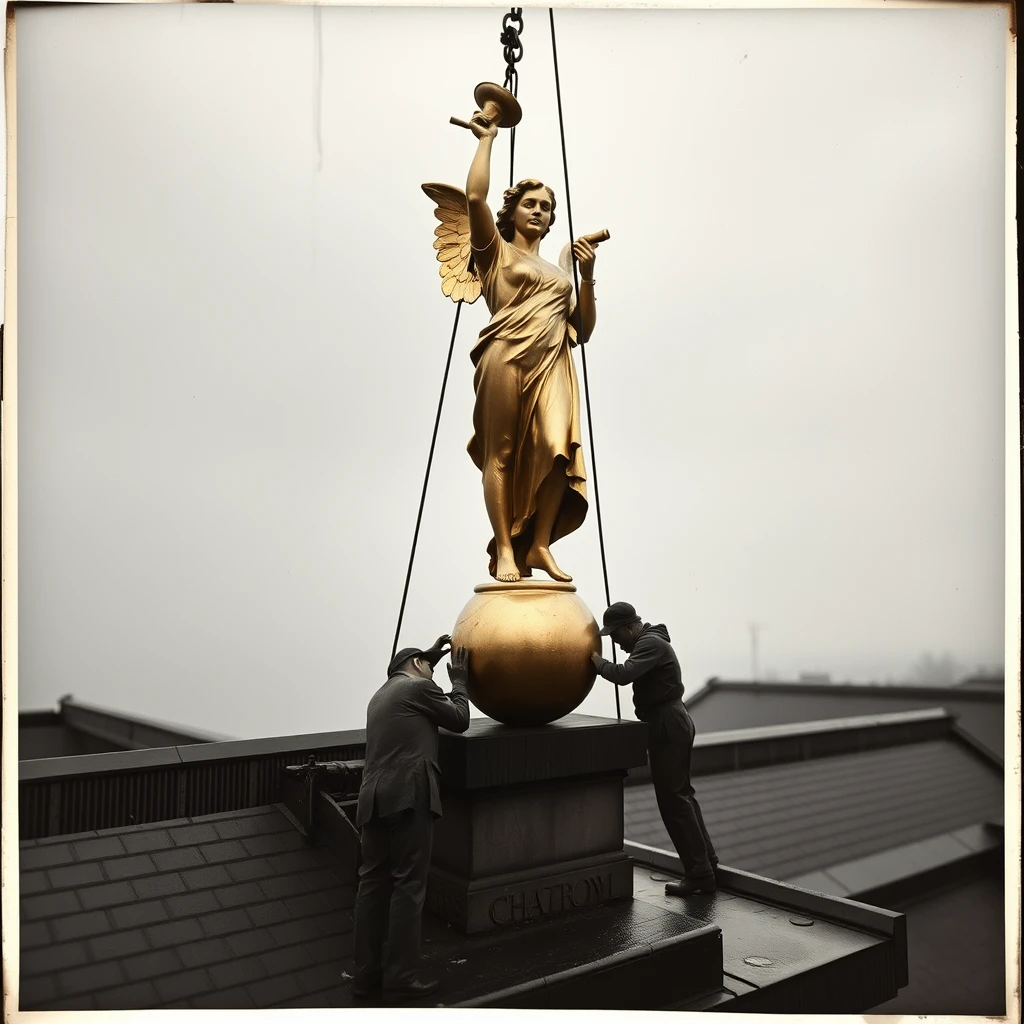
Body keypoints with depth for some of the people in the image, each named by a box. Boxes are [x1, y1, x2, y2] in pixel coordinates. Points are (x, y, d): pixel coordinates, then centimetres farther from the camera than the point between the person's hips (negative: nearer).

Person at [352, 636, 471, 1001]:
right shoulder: (419, 687, 1)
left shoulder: (381, 694, 24)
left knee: (373, 884, 8)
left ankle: (367, 975, 12)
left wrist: (433, 655, 45)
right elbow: (459, 720, 10)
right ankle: (400, 976, -2)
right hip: (408, 795, -8)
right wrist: (459, 679, 22)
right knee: (408, 885, -4)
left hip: (374, 799, 8)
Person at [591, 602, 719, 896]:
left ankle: (699, 874, -1)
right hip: (671, 722, 11)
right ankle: (705, 858, 29)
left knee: (673, 798, -6)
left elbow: (623, 675, -30)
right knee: (680, 794, 19)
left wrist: (598, 661, -17)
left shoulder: (650, 644, -18)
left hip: (667, 727, -11)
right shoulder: (651, 642, 16)